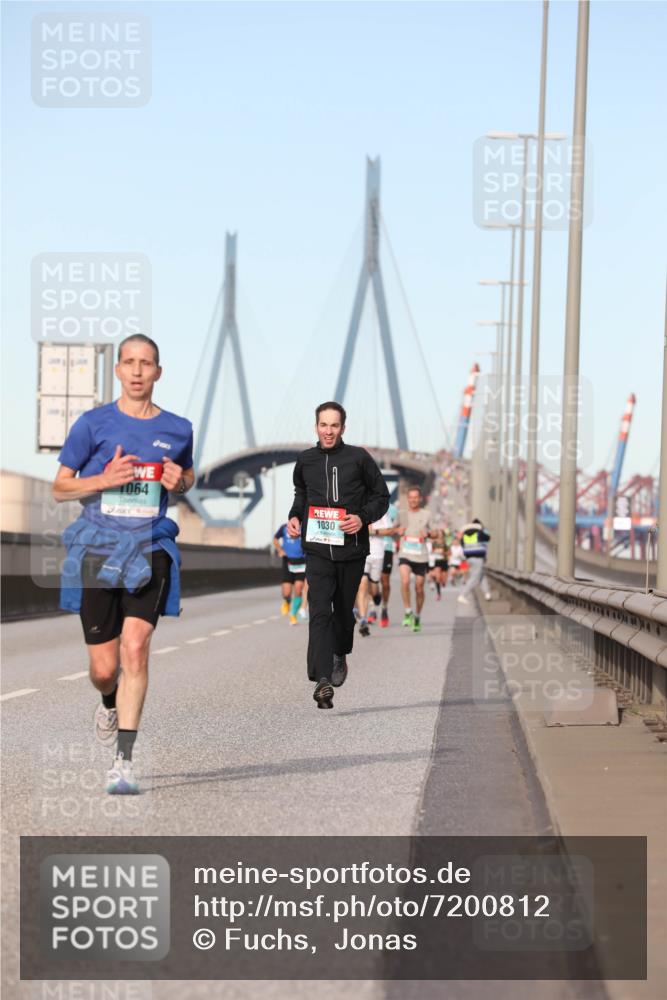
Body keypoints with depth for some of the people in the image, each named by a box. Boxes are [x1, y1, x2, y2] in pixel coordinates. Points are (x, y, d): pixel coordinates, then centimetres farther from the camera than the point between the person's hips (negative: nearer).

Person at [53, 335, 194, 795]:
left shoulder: (177, 429, 6)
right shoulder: (93, 424, 0)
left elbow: (188, 476, 24)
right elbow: (60, 487, 4)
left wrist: (179, 482, 0)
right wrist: (104, 479, -13)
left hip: (150, 548, 0)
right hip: (97, 548, 0)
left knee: (135, 647, -17)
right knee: (104, 667, 3)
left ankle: (124, 761, -14)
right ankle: (109, 703, 42)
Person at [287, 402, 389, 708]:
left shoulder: (358, 458, 0)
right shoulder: (305, 461, 8)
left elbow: (381, 495, 6)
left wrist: (363, 517, -11)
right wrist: (294, 516, 7)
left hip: (351, 548, 0)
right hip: (317, 549, 0)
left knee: (344, 610, 14)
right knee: (319, 611, -15)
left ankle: (340, 655, 44)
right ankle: (323, 680, -24)